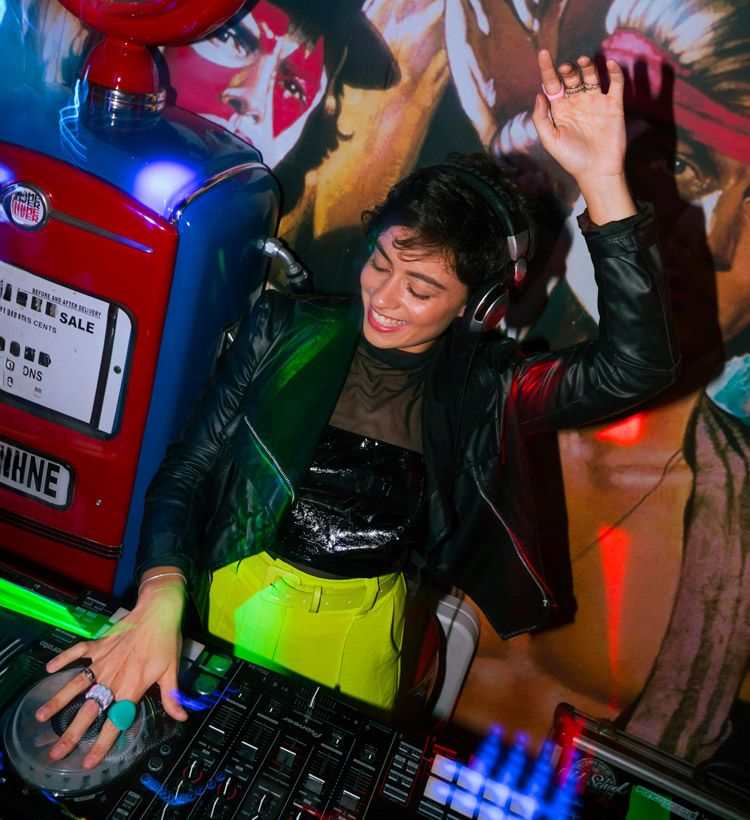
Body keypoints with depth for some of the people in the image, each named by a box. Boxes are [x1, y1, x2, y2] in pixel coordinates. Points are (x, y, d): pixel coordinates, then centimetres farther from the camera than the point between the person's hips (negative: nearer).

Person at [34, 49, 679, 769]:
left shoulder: (482, 387, -11)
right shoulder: (284, 332, -10)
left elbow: (636, 364, -24)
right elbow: (188, 469, -9)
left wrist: (601, 181, -32)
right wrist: (162, 600, -27)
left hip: (363, 628, 0)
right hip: (240, 596, 1)